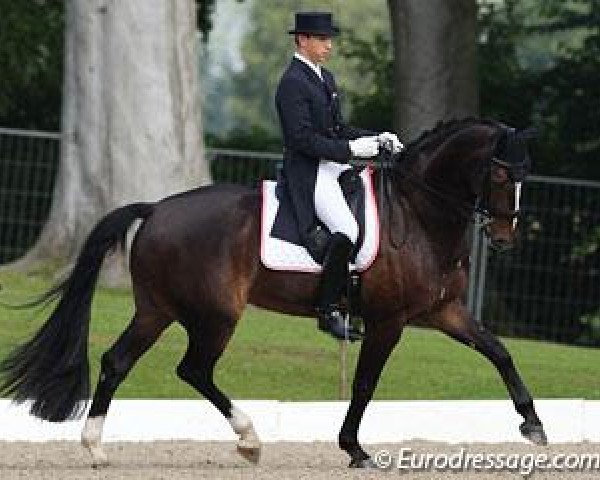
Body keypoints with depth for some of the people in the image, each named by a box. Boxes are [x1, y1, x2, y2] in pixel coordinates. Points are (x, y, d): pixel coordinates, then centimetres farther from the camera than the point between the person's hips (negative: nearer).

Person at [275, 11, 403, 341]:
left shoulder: (325, 79, 18)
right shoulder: (292, 83, -12)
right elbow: (303, 138, -20)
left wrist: (376, 139, 7)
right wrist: (350, 149, -22)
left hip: (335, 166, 10)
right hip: (309, 173, -10)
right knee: (346, 230, -28)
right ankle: (328, 310, -20)